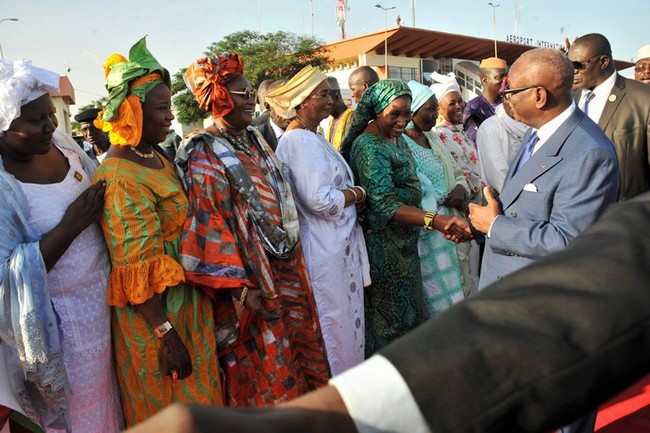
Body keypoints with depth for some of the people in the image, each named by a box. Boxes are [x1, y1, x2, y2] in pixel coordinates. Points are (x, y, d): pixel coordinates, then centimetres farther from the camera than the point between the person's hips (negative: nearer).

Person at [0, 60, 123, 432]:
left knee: (109, 395, 22)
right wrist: (70, 226, -26)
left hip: (103, 301, 6)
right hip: (60, 323, -6)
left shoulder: (63, 144, -1)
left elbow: (100, 192, 16)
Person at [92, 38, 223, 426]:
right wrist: (166, 333, -22)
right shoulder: (121, 176, -22)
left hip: (187, 302, 9)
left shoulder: (159, 158, 5)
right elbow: (137, 272, -24)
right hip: (153, 314, -8)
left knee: (198, 394, 23)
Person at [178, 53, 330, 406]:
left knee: (302, 352, 19)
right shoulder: (204, 155, -13)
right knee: (266, 371, 7)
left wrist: (293, 255, 13)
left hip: (287, 267, 8)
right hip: (252, 276, -8)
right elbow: (212, 228, -17)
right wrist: (243, 288, -19)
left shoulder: (254, 139, 9)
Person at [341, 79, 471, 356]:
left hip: (404, 242, 10)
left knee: (407, 308, 21)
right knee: (390, 314, 4)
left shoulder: (396, 137, 7)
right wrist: (436, 221, -40)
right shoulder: (370, 146, -22)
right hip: (384, 245, -9)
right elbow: (384, 204, -31)